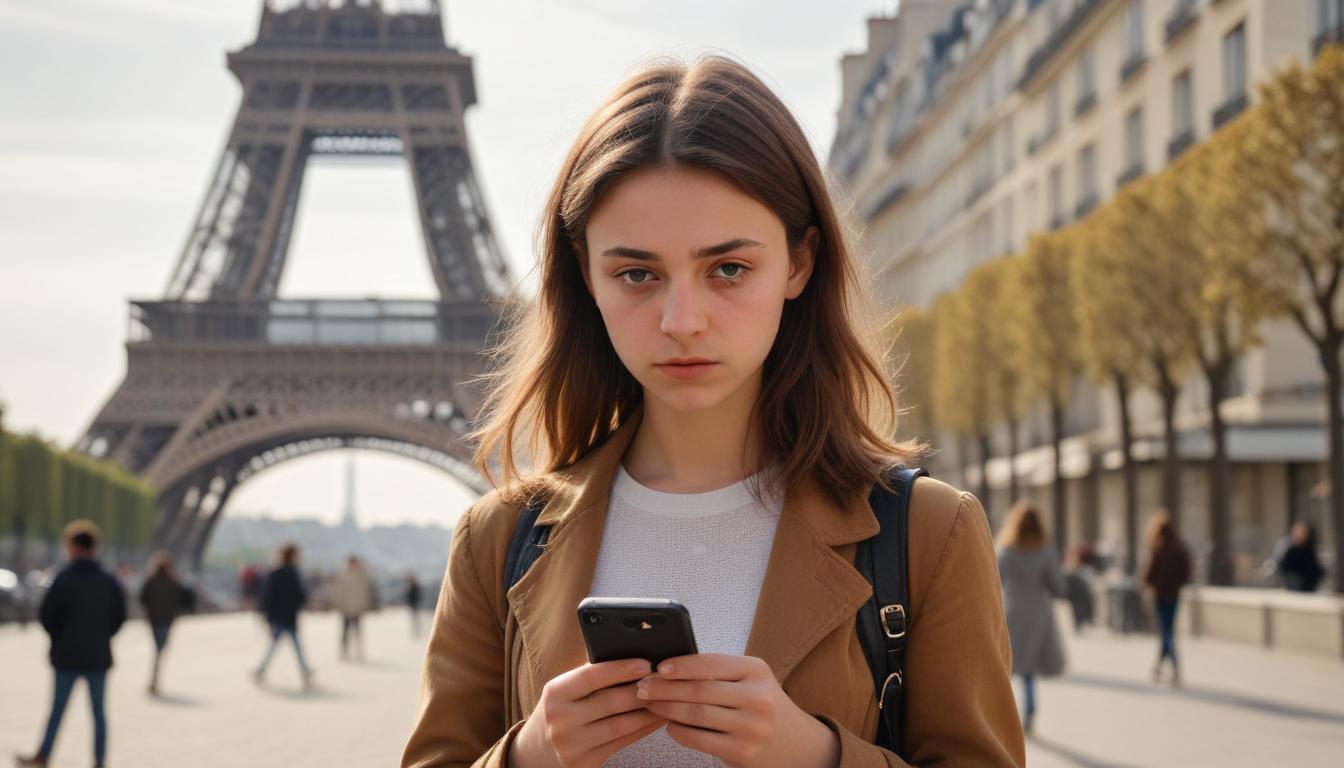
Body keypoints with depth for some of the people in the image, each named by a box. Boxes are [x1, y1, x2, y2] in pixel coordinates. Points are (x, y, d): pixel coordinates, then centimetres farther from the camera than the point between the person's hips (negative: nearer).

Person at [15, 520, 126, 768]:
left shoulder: (63, 580, -11)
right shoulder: (109, 581, -1)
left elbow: (46, 614, -9)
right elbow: (120, 615, 3)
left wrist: (59, 639, 7)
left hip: (68, 656, -2)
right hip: (99, 656, 2)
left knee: (58, 708, 6)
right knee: (98, 710, 7)